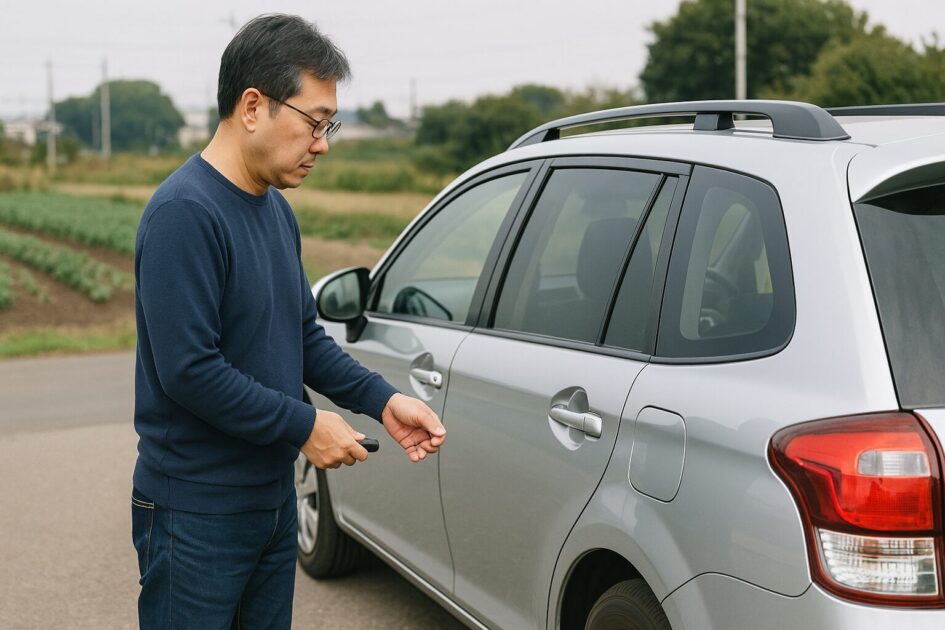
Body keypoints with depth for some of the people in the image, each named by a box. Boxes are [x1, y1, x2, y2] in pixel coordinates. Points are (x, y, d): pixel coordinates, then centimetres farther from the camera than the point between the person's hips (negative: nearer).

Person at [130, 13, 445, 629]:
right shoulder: (183, 213, -21)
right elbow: (188, 369, -26)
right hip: (197, 514, -8)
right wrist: (304, 426, -18)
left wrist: (383, 400, 0)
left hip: (273, 497, 9)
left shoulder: (277, 209, 8)